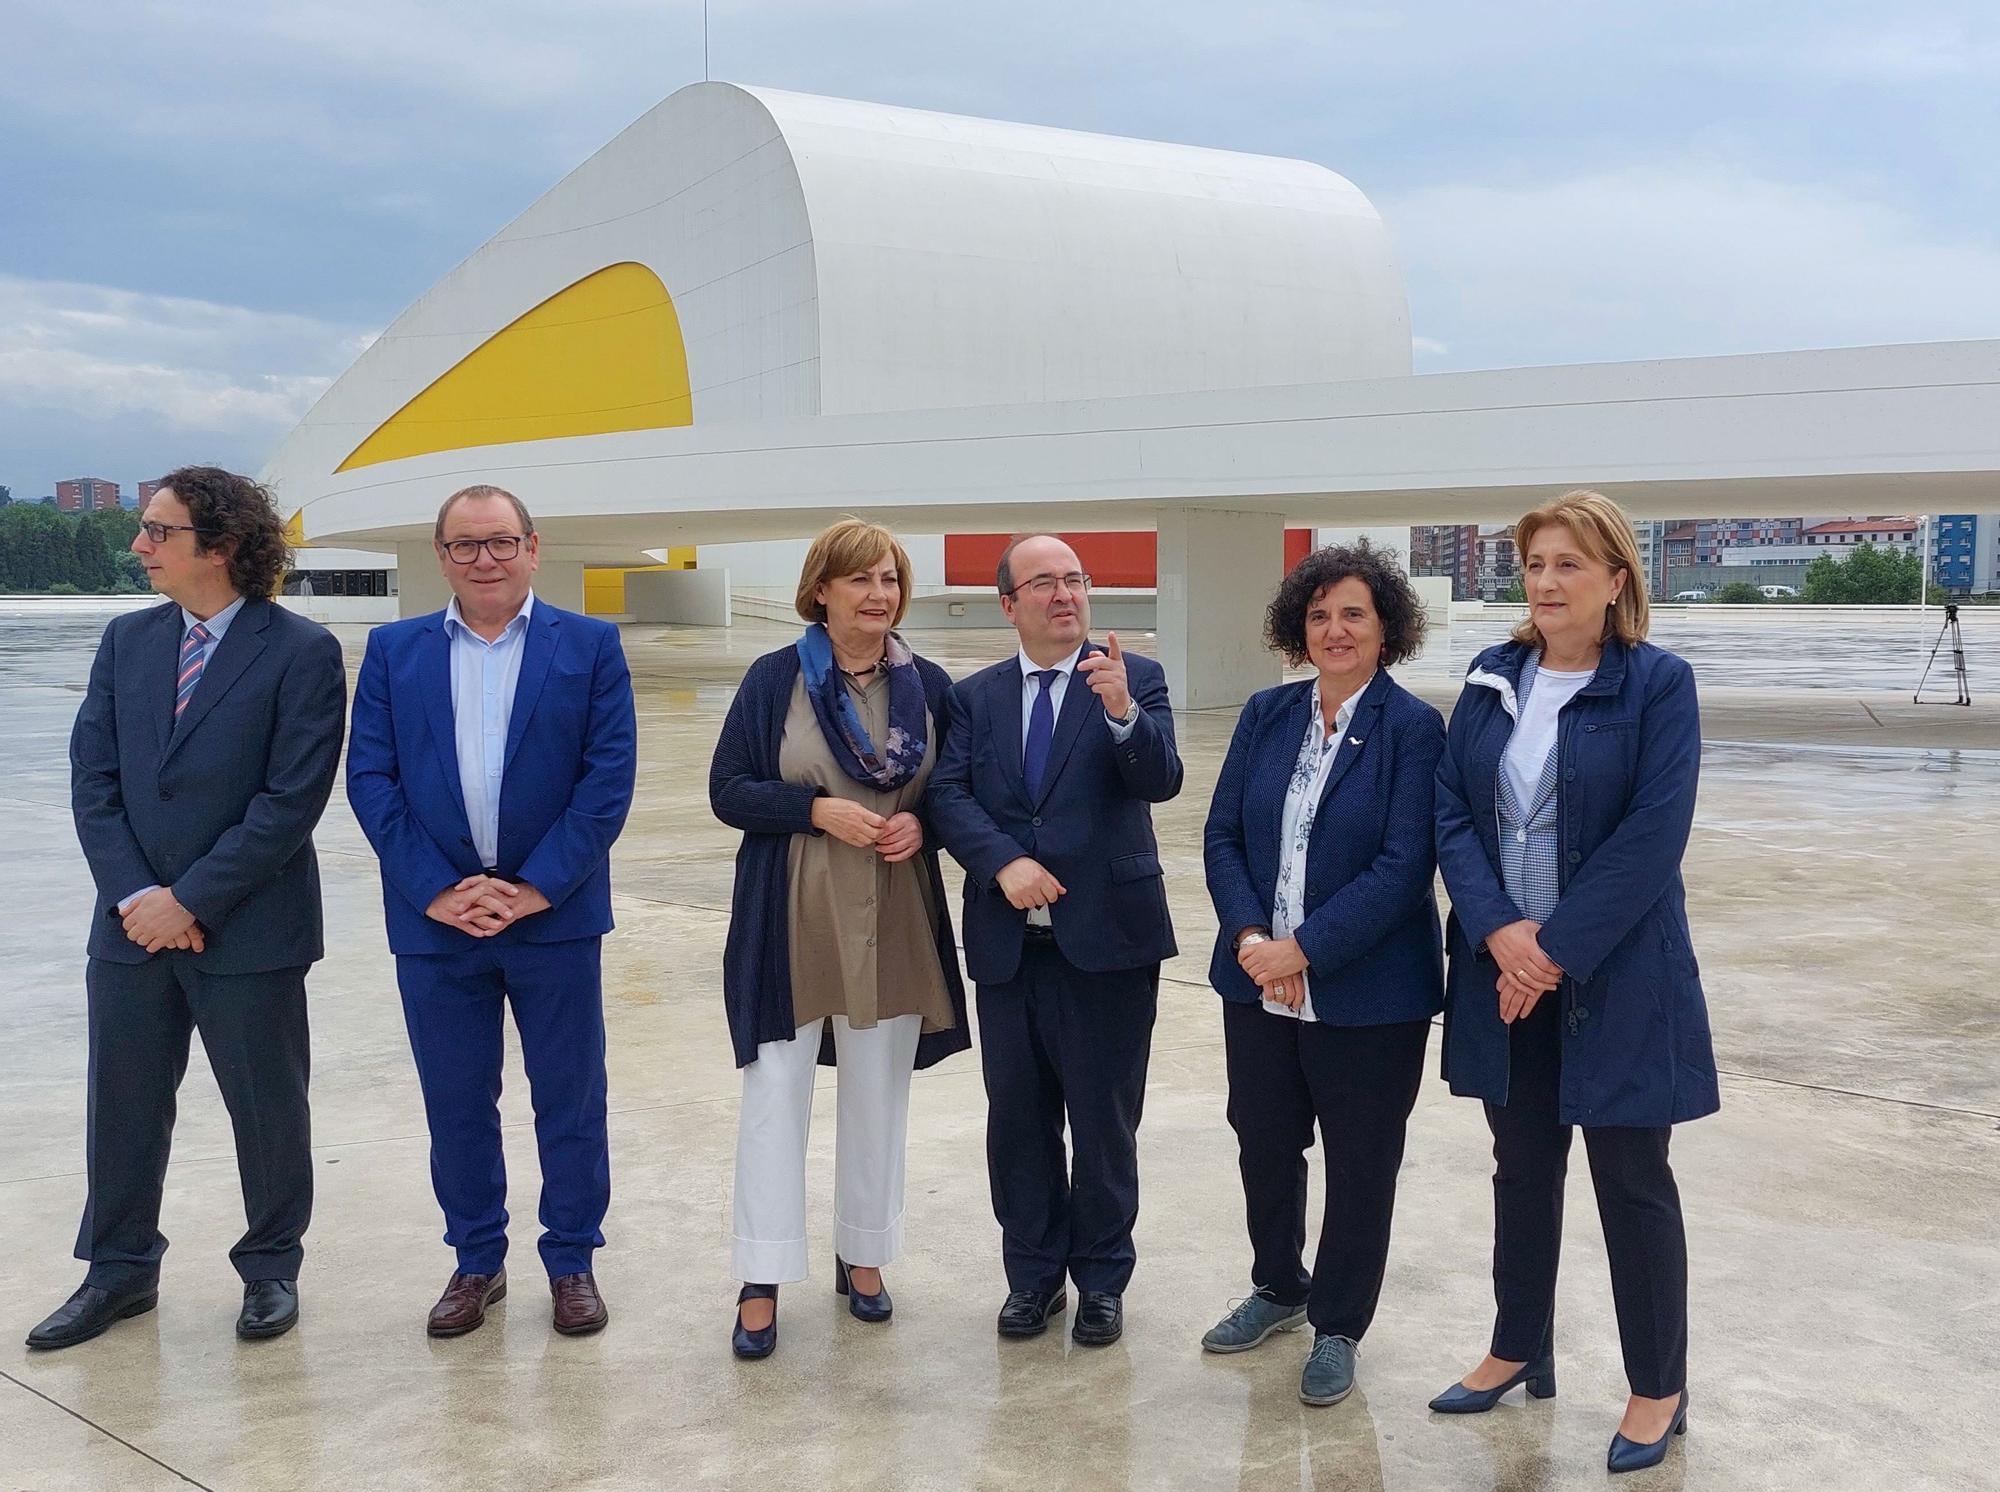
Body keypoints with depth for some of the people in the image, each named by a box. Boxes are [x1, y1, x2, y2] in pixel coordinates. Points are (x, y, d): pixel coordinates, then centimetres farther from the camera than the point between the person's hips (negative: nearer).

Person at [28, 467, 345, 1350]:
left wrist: (192, 900, -15)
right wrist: (134, 895, -9)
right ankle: (119, 1271, 30)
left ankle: (271, 1268, 27)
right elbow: (93, 780, 4)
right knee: (122, 1103, 13)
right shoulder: (127, 641, 7)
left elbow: (292, 800, -15)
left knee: (266, 1106, 9)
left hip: (248, 934, -5)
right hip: (131, 923, 5)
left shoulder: (300, 652, -10)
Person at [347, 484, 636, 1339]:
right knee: (456, 1103, 11)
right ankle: (477, 1262, 26)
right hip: (434, 919, 2)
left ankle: (572, 1261, 23)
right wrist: (437, 890, -10)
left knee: (570, 1100, 7)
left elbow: (609, 776, -5)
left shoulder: (590, 647, 1)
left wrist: (535, 887, -12)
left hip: (555, 913, -1)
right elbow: (370, 778, 0)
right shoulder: (393, 651, 6)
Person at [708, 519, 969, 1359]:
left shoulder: (929, 685, 3)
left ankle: (863, 1255, 28)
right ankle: (763, 1282, 7)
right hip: (789, 918, -3)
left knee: (879, 1093, 12)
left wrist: (921, 823, -11)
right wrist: (818, 810, -18)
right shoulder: (774, 679, -3)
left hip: (895, 921, 3)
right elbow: (728, 790, -5)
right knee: (775, 1091, -1)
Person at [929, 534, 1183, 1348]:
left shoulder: (1134, 678, -1)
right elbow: (948, 794, -2)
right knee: (1017, 1117, 11)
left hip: (1108, 937, -3)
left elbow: (1159, 780, -15)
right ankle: (1033, 1273, 27)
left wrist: (1123, 712, -32)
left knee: (1104, 1119, 6)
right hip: (1007, 940, 3)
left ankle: (1101, 1278, 23)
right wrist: (1003, 862, -18)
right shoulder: (974, 695, 8)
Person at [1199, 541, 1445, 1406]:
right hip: (1259, 982, 5)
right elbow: (1222, 836, 3)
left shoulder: (1411, 728, -10)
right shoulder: (1266, 715, 5)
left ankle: (1338, 1328, 26)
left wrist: (1304, 948, -20)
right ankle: (1278, 1287, 41)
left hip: (1368, 992, -5)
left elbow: (1405, 864, -17)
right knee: (1263, 1141, 17)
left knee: (1360, 1161, 9)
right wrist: (1249, 937, -13)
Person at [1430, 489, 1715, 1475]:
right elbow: (1452, 814, 0)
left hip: (1615, 975, -4)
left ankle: (1658, 1389, 20)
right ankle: (1519, 1351, 32)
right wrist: (1499, 932, -14)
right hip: (1504, 965, 4)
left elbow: (1652, 837, -15)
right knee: (1522, 1169, 16)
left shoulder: (1658, 684, -8)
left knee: (1632, 1181, 5)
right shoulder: (1491, 680, 5)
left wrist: (1558, 949, -18)